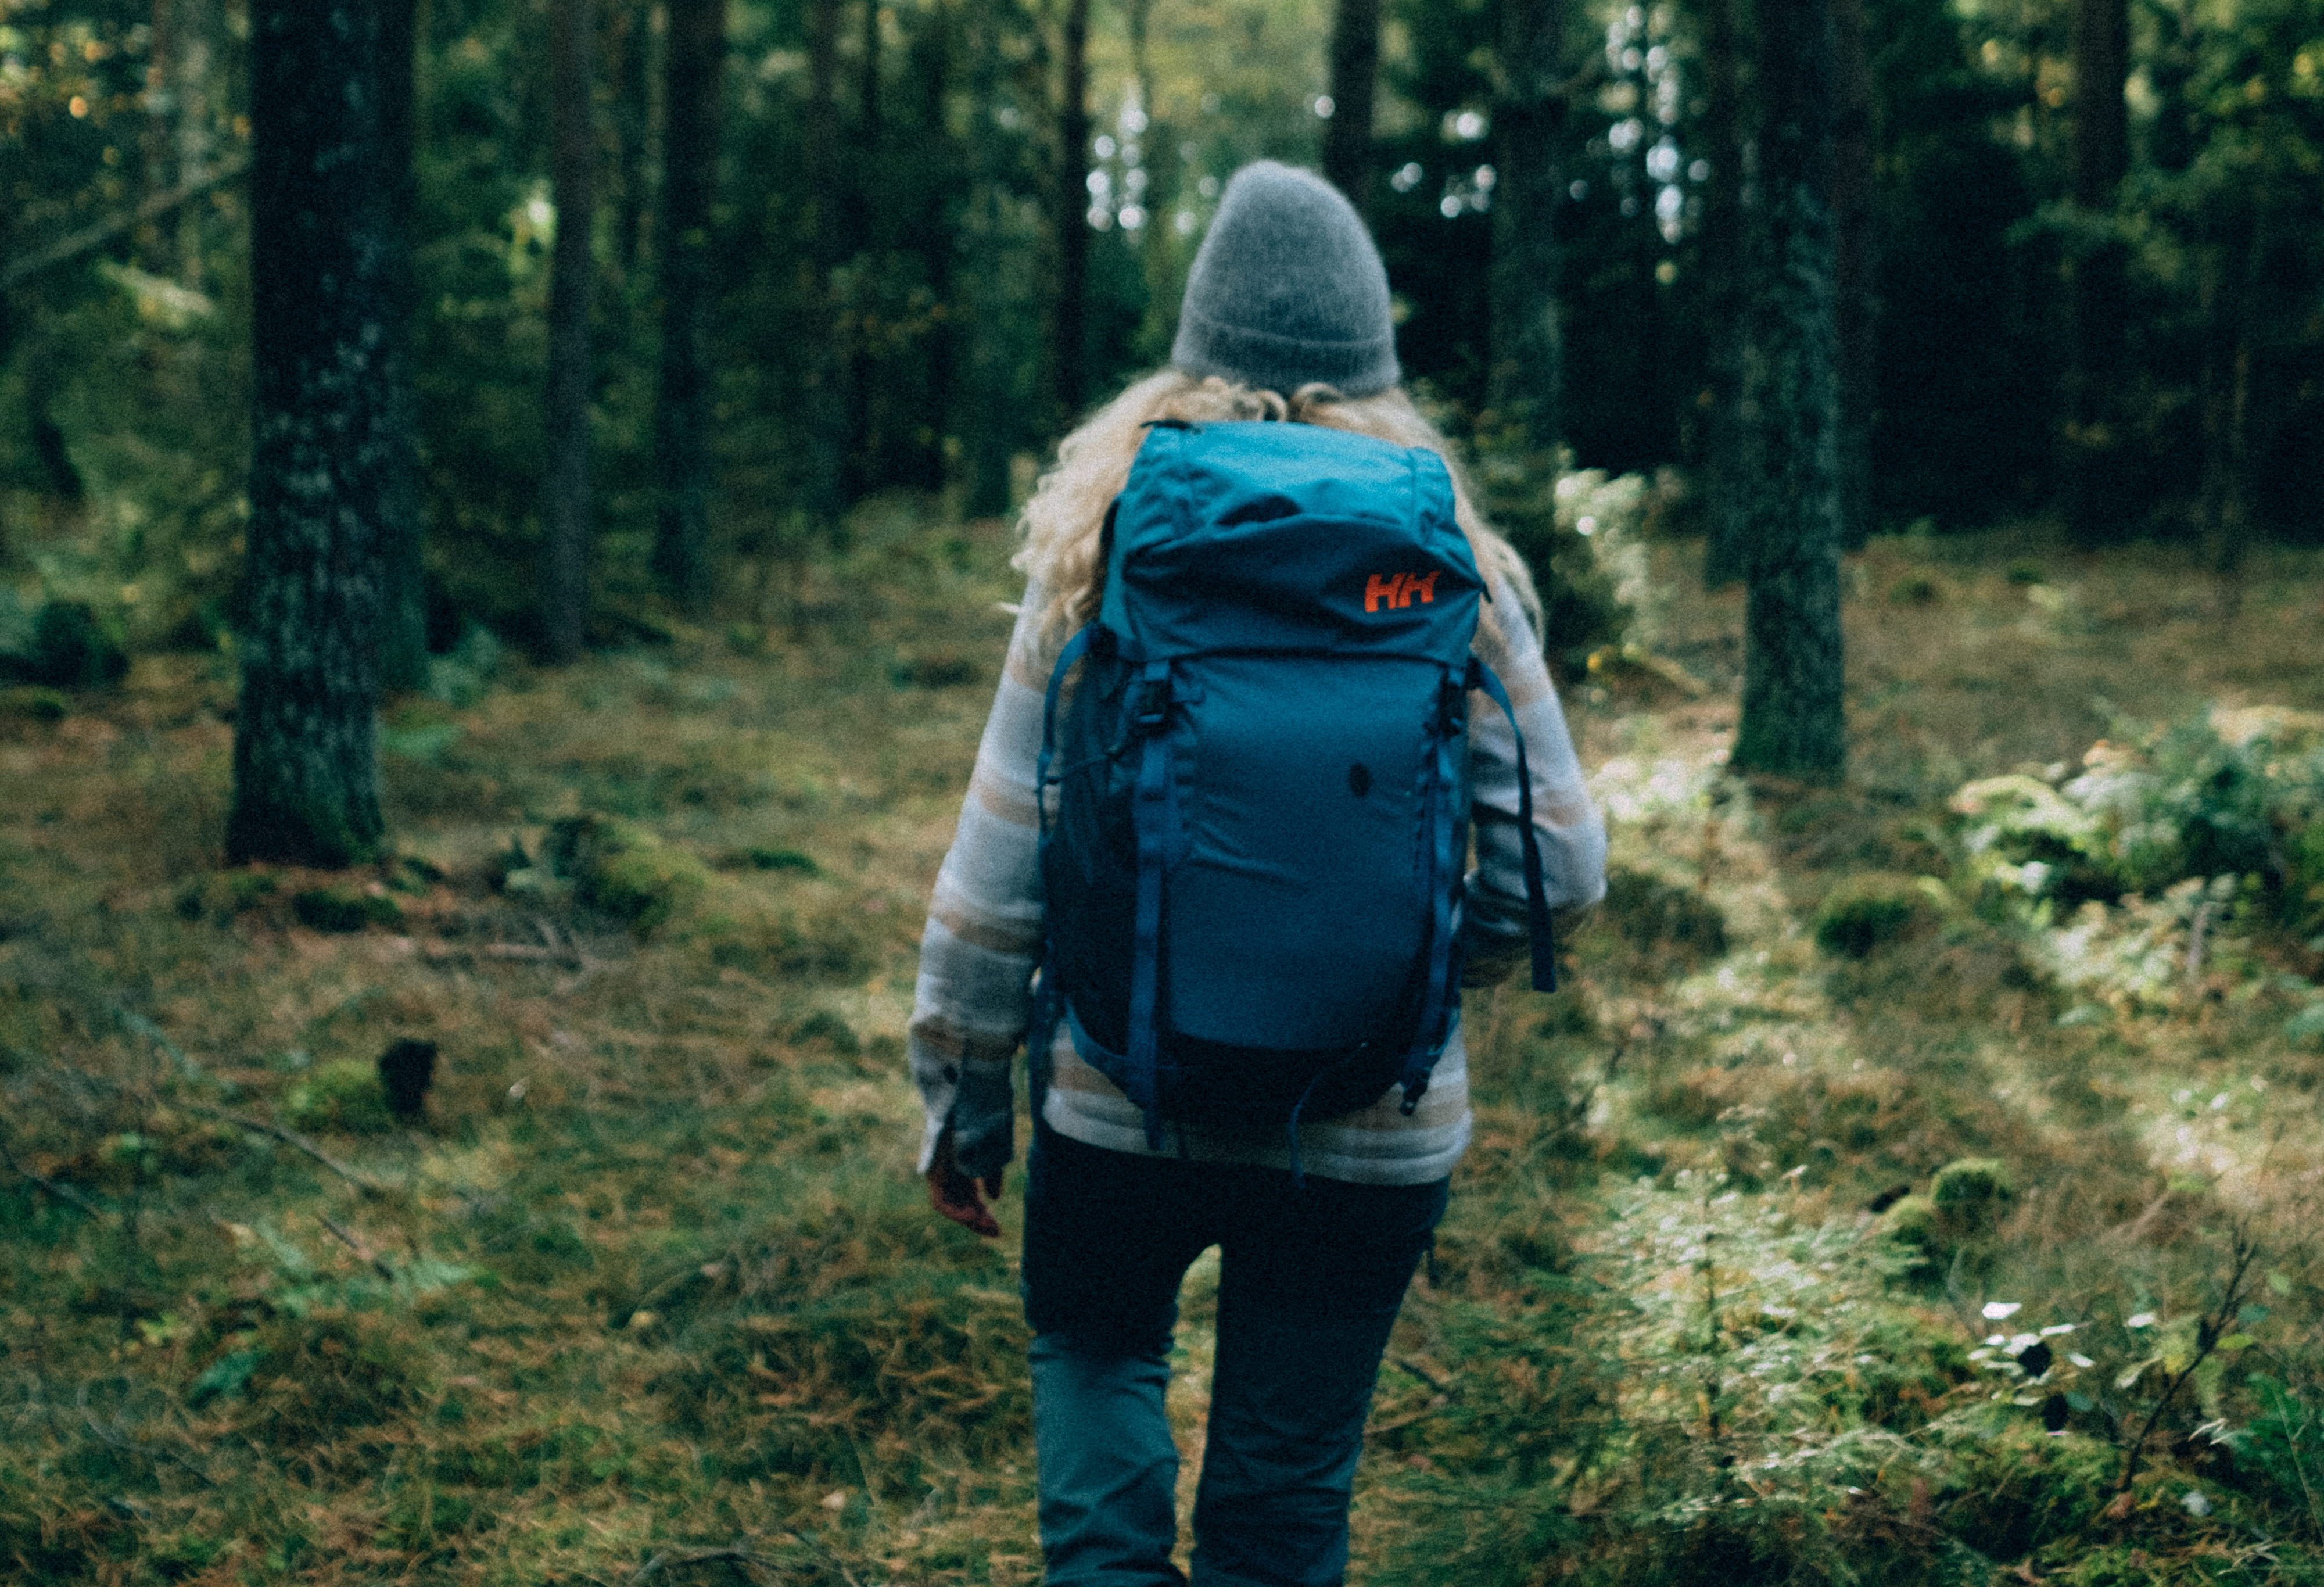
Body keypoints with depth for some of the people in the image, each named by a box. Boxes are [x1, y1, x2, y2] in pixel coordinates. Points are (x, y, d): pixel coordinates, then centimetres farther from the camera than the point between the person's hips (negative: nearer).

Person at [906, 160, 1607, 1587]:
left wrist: (964, 1093, 6)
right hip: (1372, 1126, 0)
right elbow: (1562, 864, -3)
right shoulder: (1452, 573, -5)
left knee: (1097, 1349, 28)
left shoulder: (1108, 545, -6)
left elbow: (1005, 853, -4)